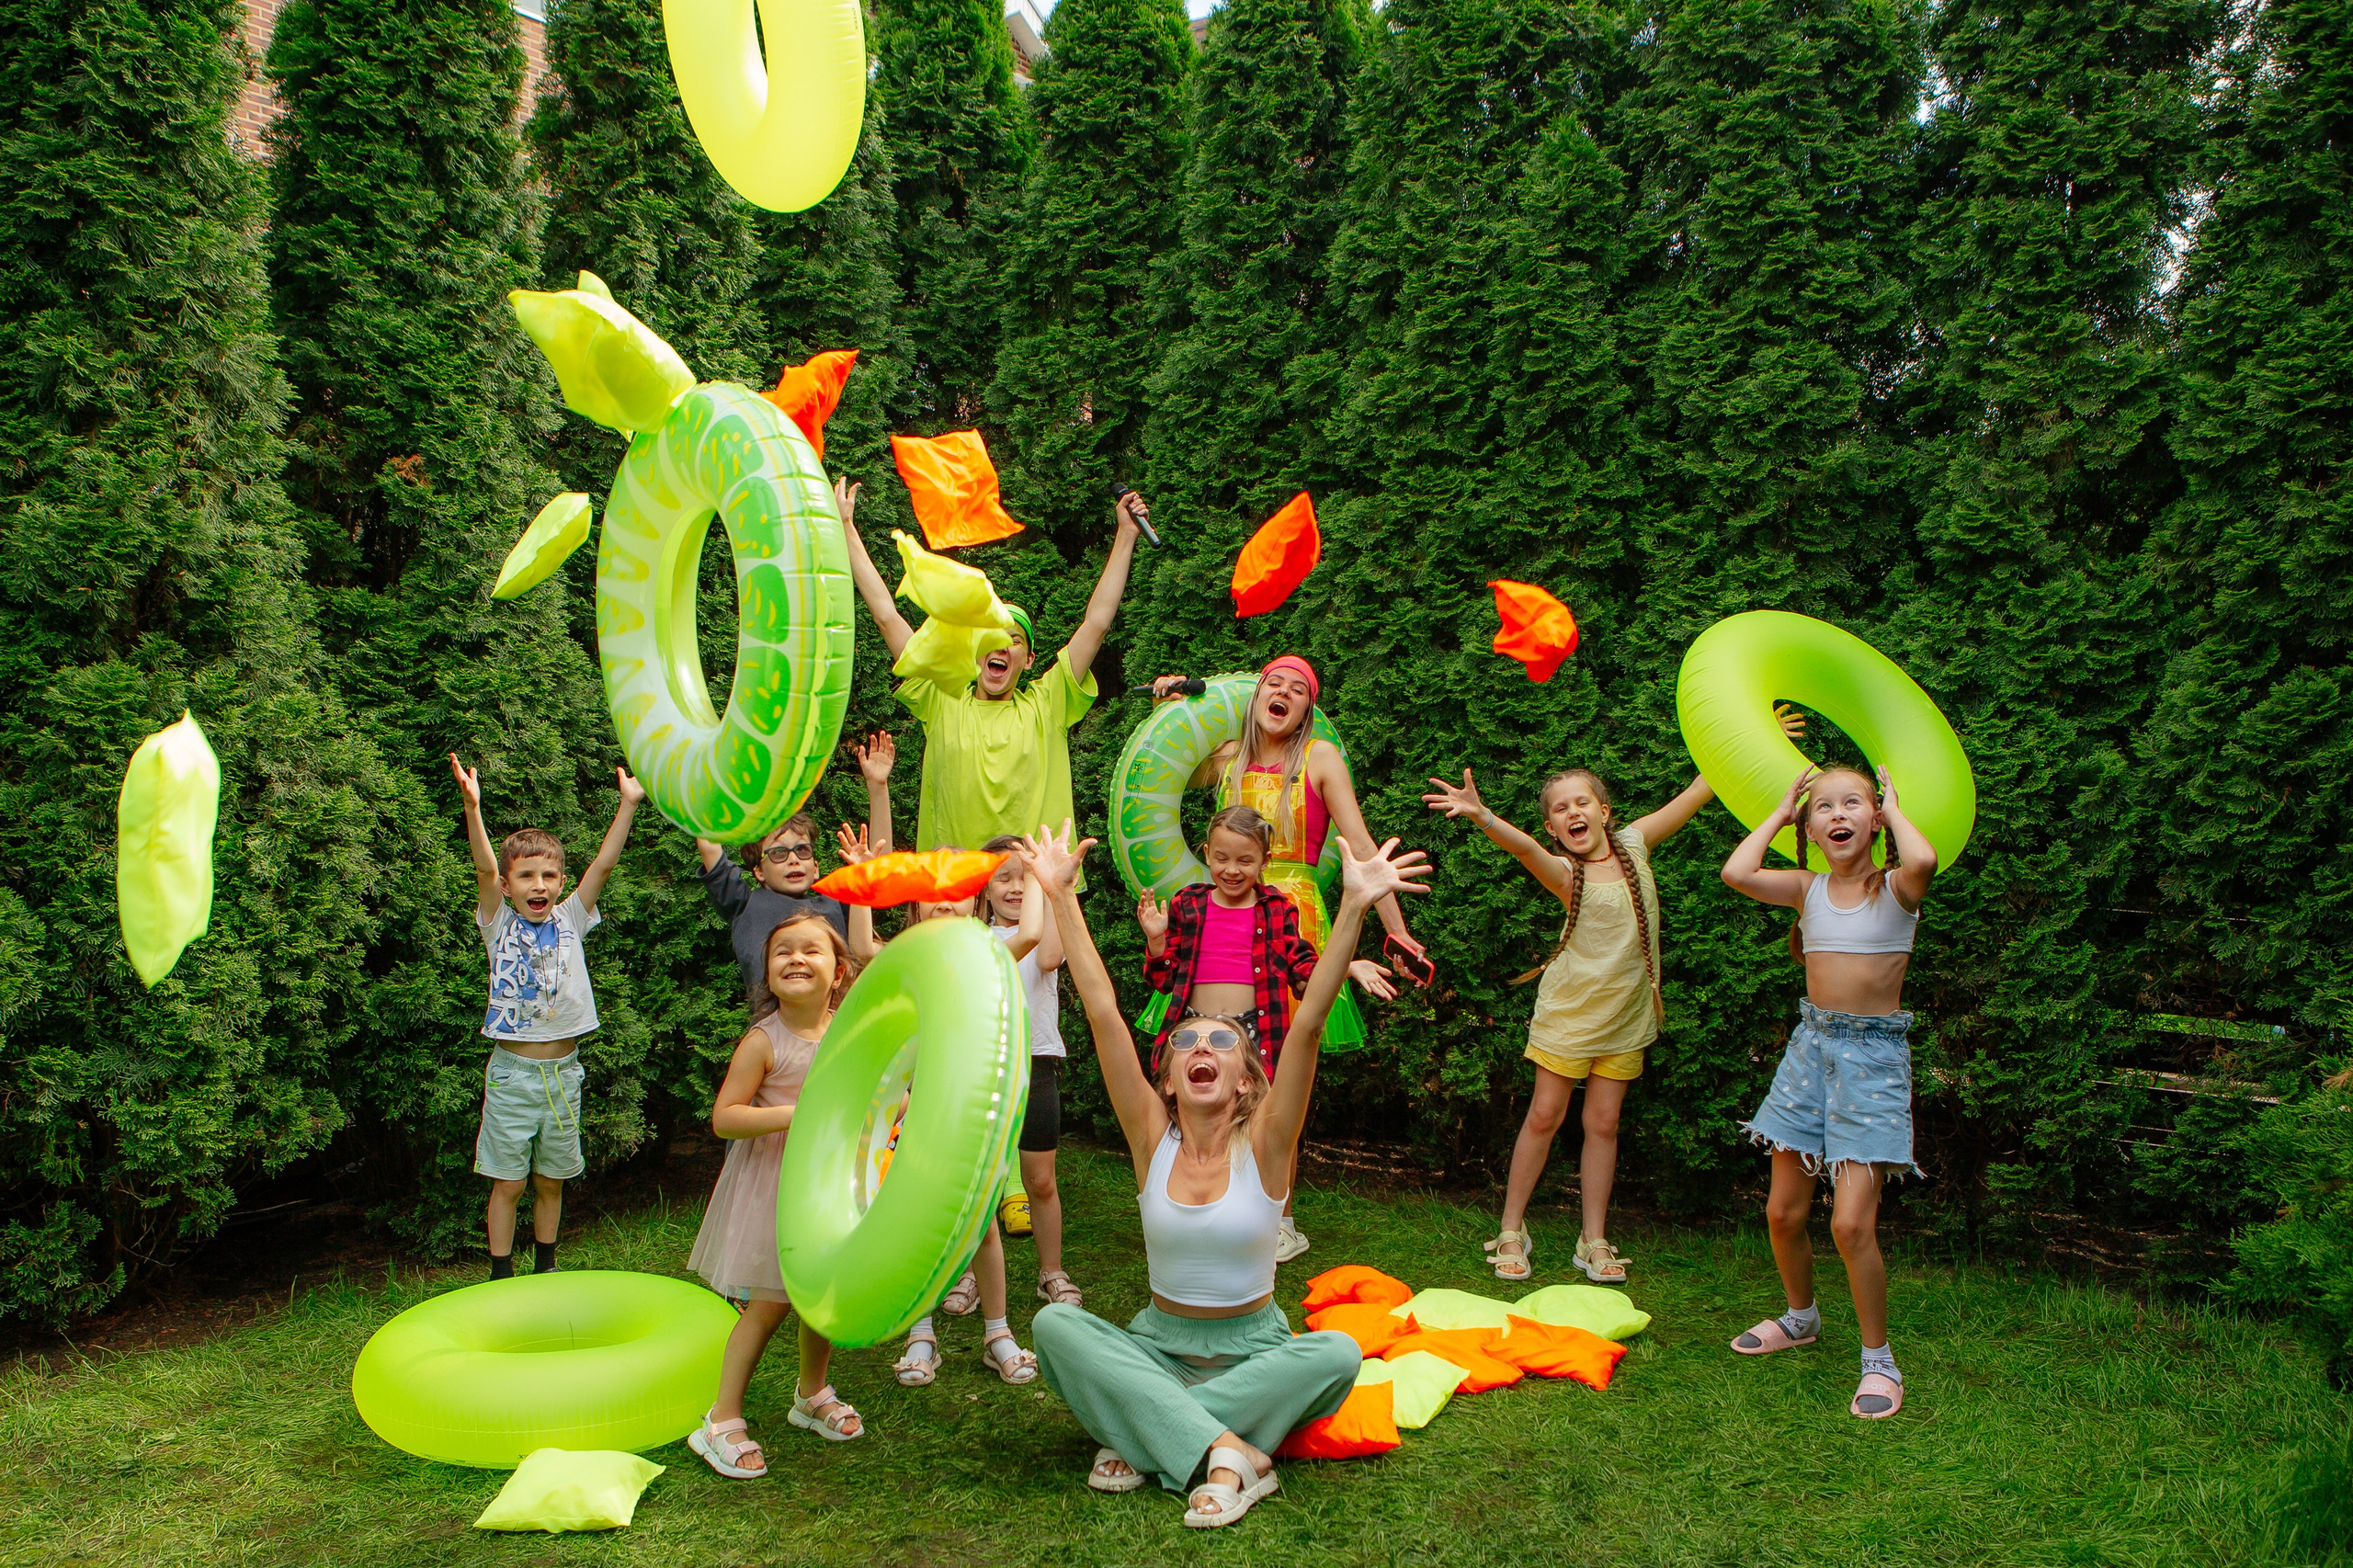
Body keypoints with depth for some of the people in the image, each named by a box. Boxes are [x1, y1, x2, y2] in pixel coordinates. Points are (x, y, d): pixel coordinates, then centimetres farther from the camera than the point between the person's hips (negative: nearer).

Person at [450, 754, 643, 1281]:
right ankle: (501, 1278, 18)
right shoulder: (500, 925, -2)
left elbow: (604, 864, -5)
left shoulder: (570, 920, 3)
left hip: (563, 1070, 2)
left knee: (551, 1180, 14)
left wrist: (629, 803, -13)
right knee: (508, 1182, 4)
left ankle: (546, 1269, 30)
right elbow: (484, 868, -17)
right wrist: (473, 807, -31)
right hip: (512, 1072, -2)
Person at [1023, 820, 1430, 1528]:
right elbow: (1103, 1015, -14)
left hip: (1252, 1351, -1)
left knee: (1338, 1353, -31)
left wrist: (1354, 908, -33)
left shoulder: (1263, 1145, -11)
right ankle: (1225, 1450, -32)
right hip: (1157, 1346, 1)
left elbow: (1308, 1023, -23)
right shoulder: (1152, 1139, -7)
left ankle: (1141, 1432, -23)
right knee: (1055, 1322, -24)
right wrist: (1062, 897, -19)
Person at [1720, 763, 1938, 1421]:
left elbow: (1923, 859, -32)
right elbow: (1735, 873, -14)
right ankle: (1800, 1316, 38)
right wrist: (1779, 813, 0)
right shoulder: (1808, 889, 3)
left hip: (1874, 1053, -4)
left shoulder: (1896, 888, -7)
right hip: (1811, 1045, 5)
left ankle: (1878, 1358, 10)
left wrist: (1893, 807, -13)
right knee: (1783, 1212, 11)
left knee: (1851, 1223, -11)